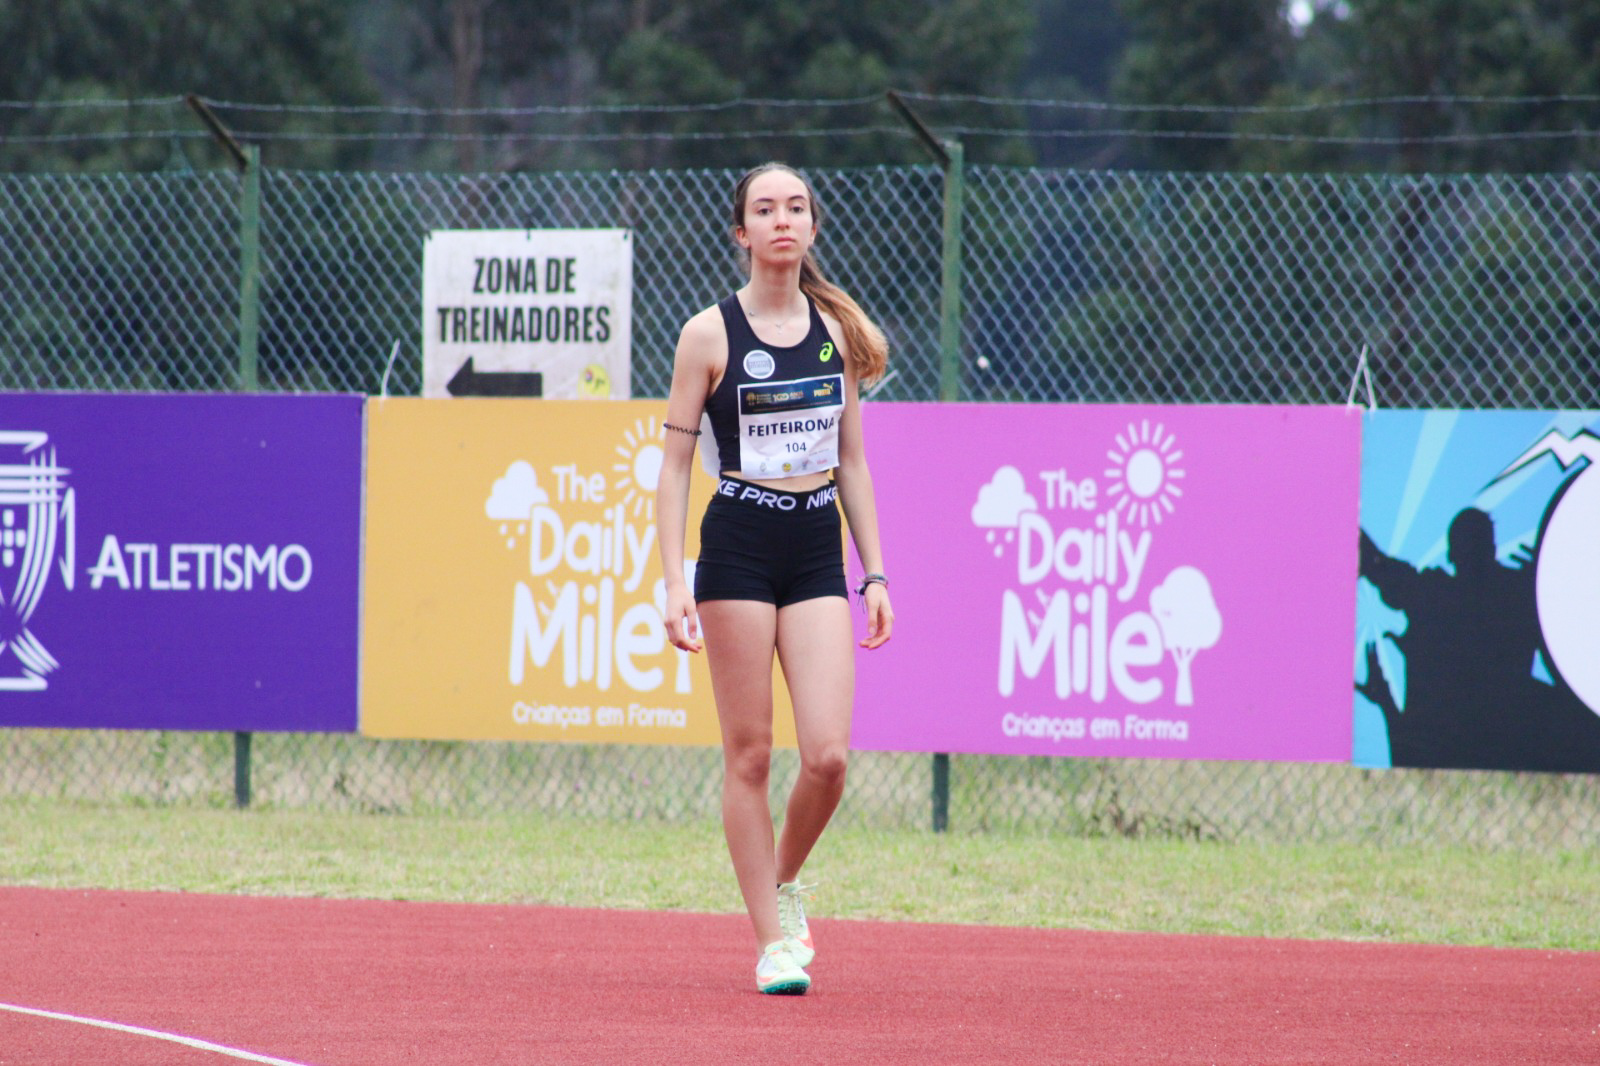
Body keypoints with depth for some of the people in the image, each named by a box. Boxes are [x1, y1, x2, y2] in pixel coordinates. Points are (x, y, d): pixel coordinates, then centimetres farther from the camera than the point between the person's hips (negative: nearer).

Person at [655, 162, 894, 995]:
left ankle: (785, 881, 20)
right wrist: (674, 582, -9)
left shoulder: (838, 330, 8)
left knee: (828, 755, -8)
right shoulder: (710, 334, -3)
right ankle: (773, 941, 6)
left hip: (818, 552, 3)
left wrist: (874, 573, 10)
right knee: (749, 755, -2)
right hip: (737, 549, -3)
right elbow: (675, 466, -1)